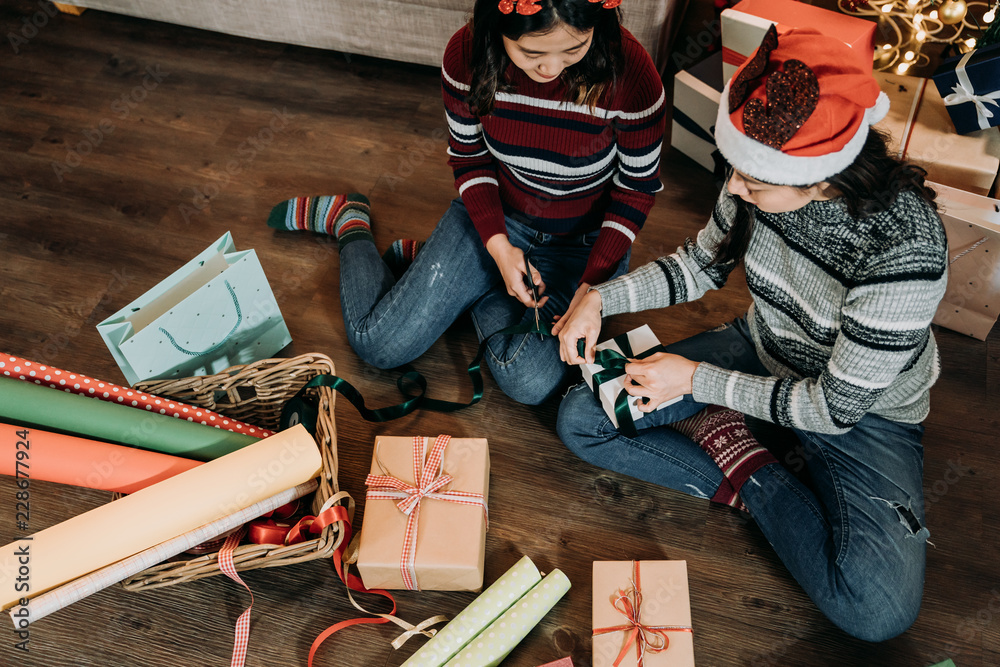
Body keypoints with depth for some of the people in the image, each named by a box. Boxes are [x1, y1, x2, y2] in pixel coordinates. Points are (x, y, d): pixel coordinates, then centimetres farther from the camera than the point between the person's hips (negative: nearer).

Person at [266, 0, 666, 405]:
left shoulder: (628, 71, -27)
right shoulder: (467, 54, -20)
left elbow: (637, 188, -13)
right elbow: (470, 158, -4)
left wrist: (594, 286, -21)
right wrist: (498, 246, -18)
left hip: (584, 243, 0)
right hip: (493, 217, 1)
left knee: (531, 383, -24)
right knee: (378, 344, -3)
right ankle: (348, 220, 28)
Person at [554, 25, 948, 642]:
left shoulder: (905, 248, -35)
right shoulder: (763, 175, -18)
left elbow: (837, 405, -25)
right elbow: (702, 265, 0)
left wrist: (696, 379, -21)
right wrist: (601, 298, -13)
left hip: (865, 410, -4)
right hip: (762, 356, 4)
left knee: (879, 609, -28)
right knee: (580, 419, -8)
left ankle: (738, 458, -7)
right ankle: (752, 477, -8)